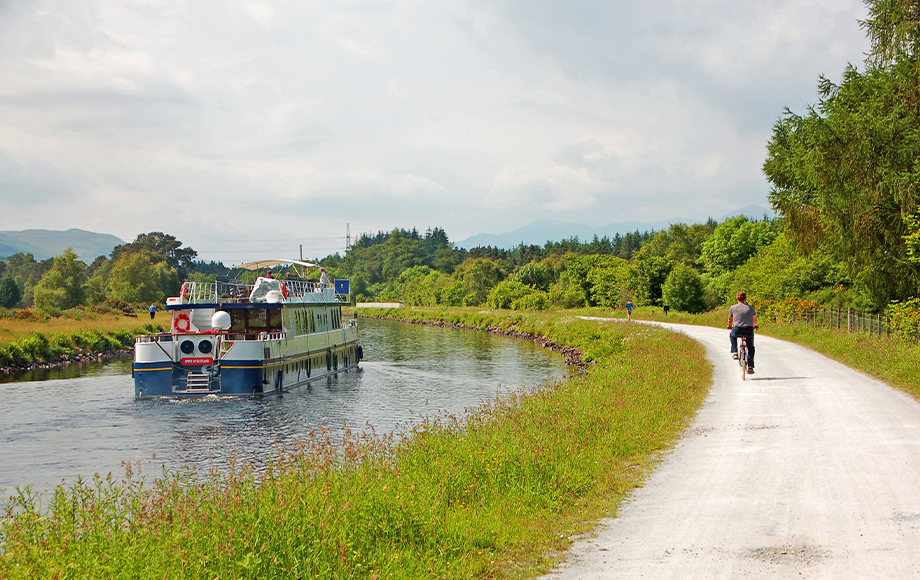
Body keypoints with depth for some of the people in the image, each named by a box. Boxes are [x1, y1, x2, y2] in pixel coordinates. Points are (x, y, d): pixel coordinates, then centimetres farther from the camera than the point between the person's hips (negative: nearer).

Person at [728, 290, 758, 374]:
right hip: (749, 331, 1)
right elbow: (755, 320, 25)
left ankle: (734, 352, 24)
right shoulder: (751, 308, 10)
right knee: (751, 348, 21)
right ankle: (750, 367, 11)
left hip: (737, 330, -1)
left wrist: (730, 326, 44)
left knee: (732, 335, 35)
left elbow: (730, 320, 22)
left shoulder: (733, 308, 5)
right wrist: (754, 326, 47)